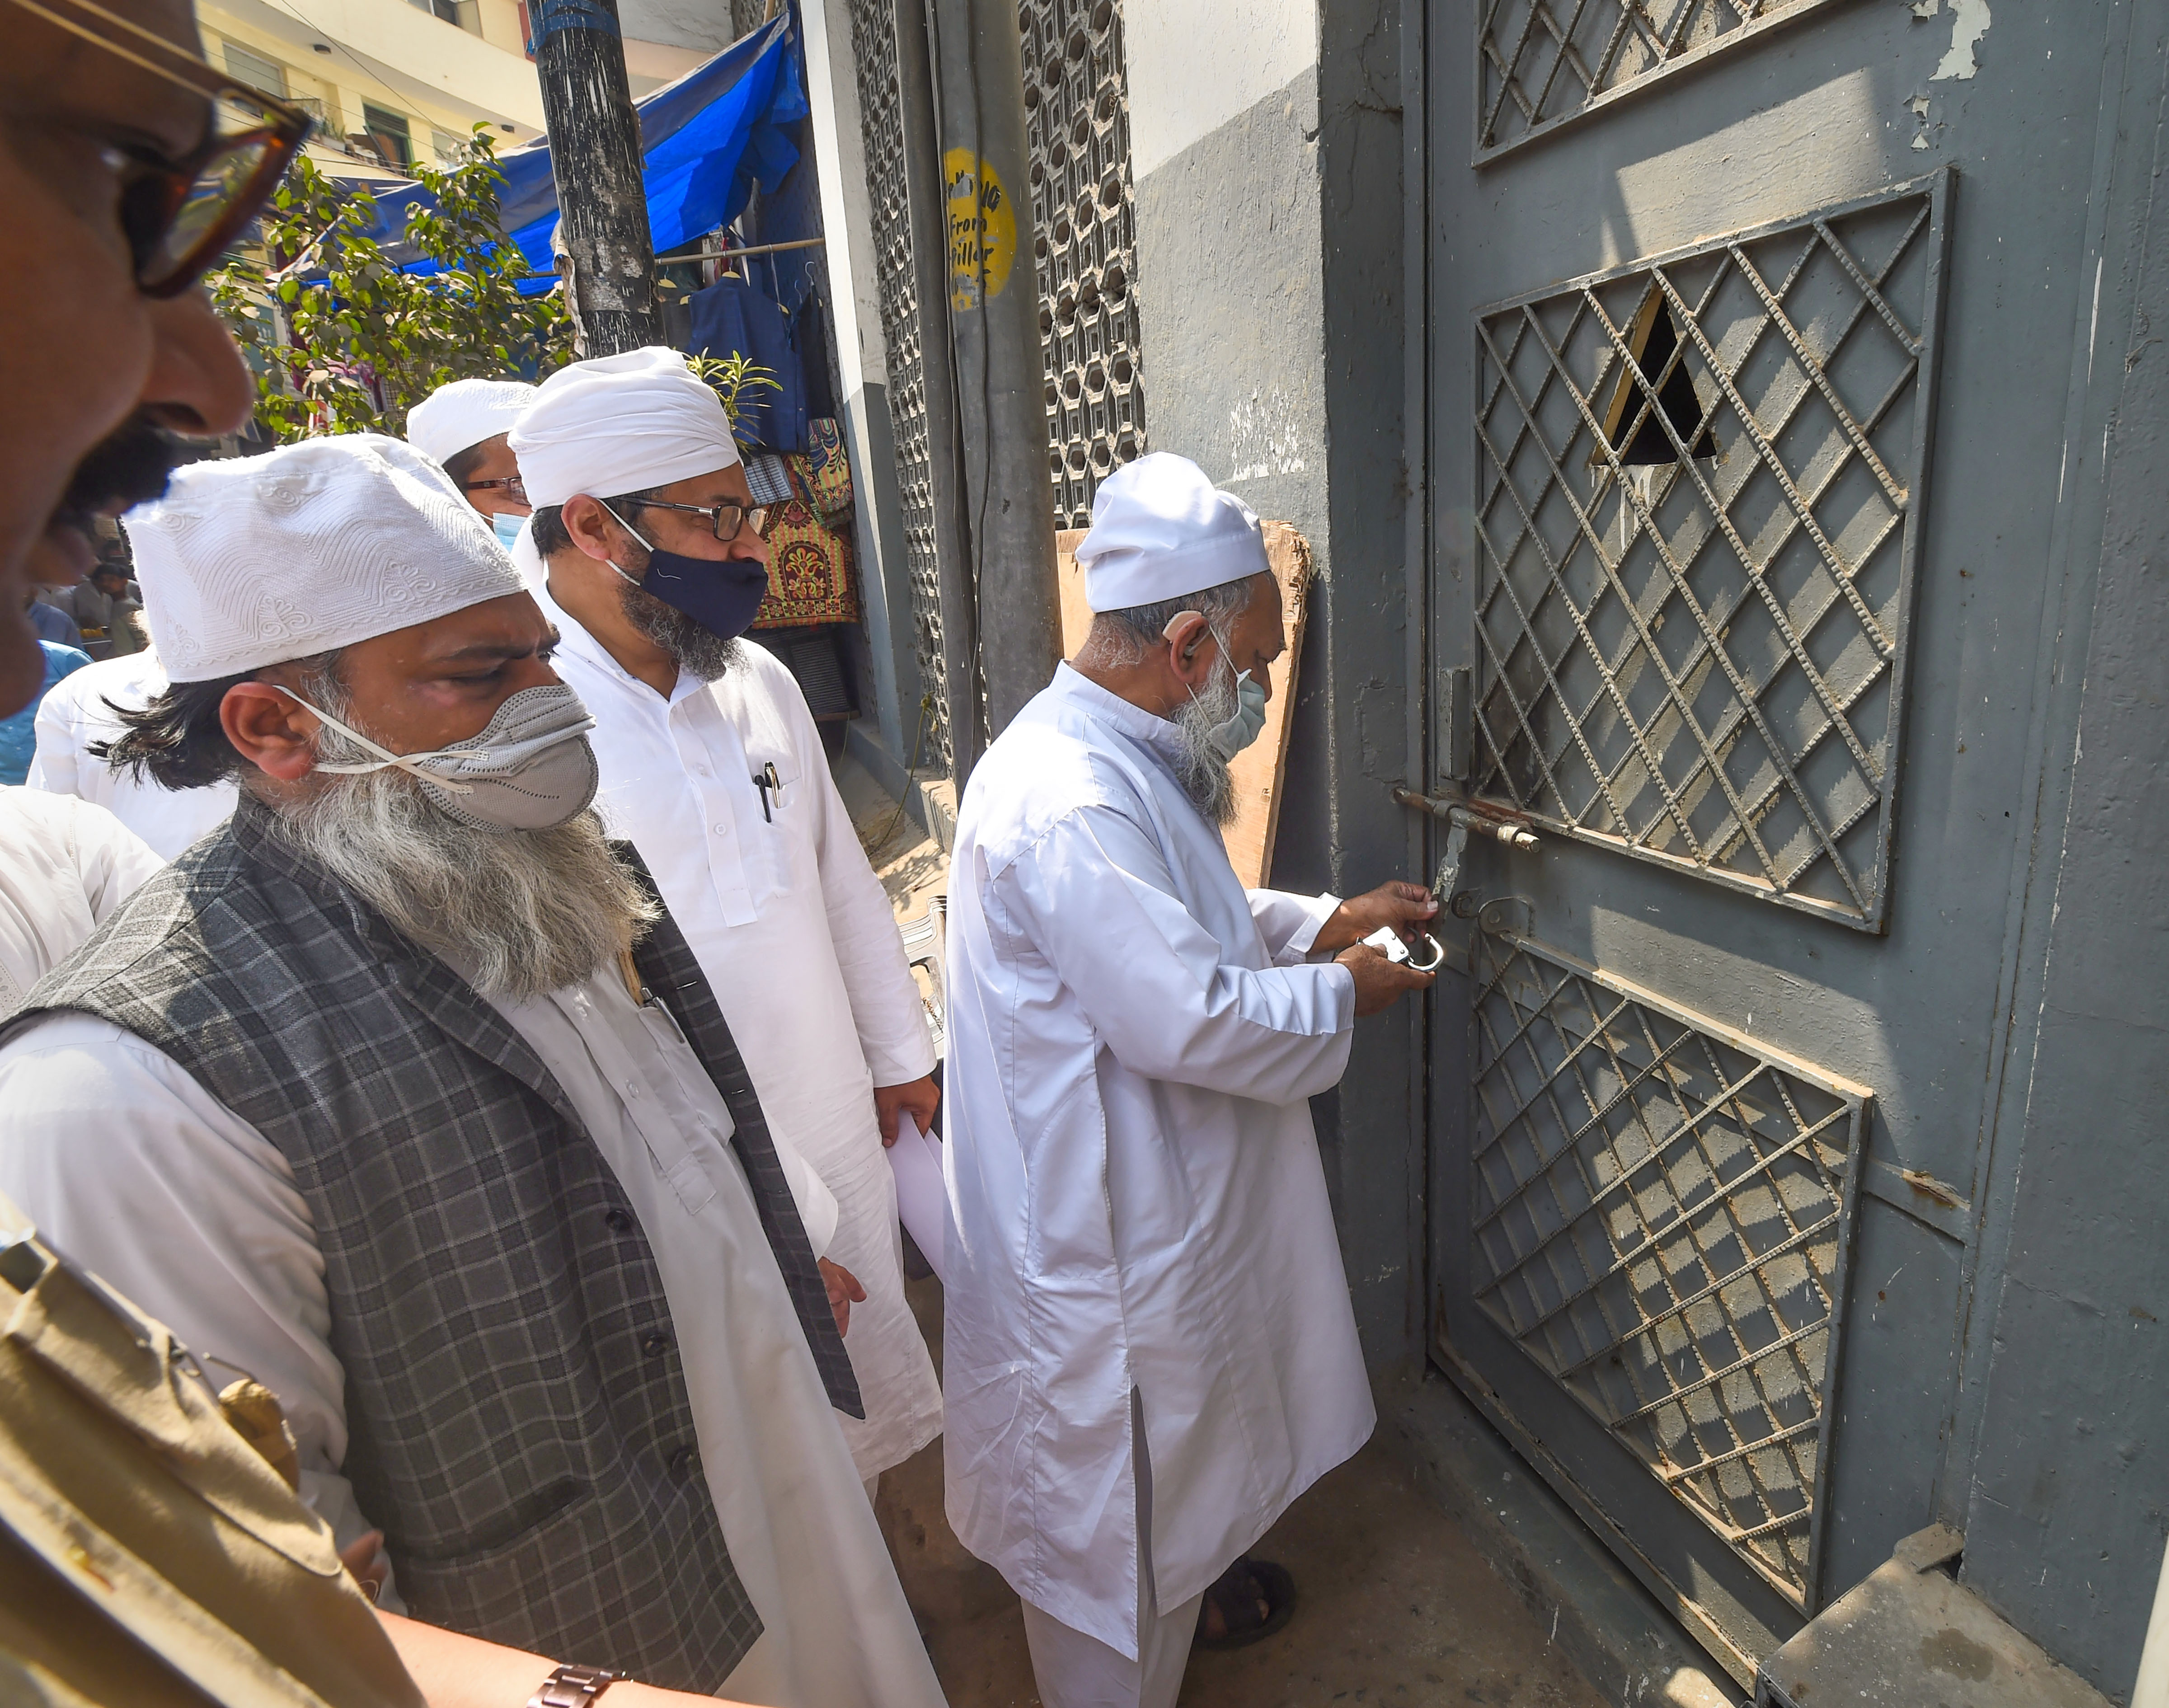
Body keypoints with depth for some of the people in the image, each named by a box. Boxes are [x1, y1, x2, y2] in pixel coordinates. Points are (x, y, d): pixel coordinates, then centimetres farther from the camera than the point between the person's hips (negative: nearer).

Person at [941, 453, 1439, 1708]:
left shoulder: (1124, 759, 3)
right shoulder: (1069, 806, -31)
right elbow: (1189, 1021, -31)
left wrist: (1324, 922, 5)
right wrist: (1339, 993, -15)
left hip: (1161, 1195, 11)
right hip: (1105, 1230, -11)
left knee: (1173, 1445, 33)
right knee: (1113, 1507, 15)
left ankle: (1189, 1584, 59)